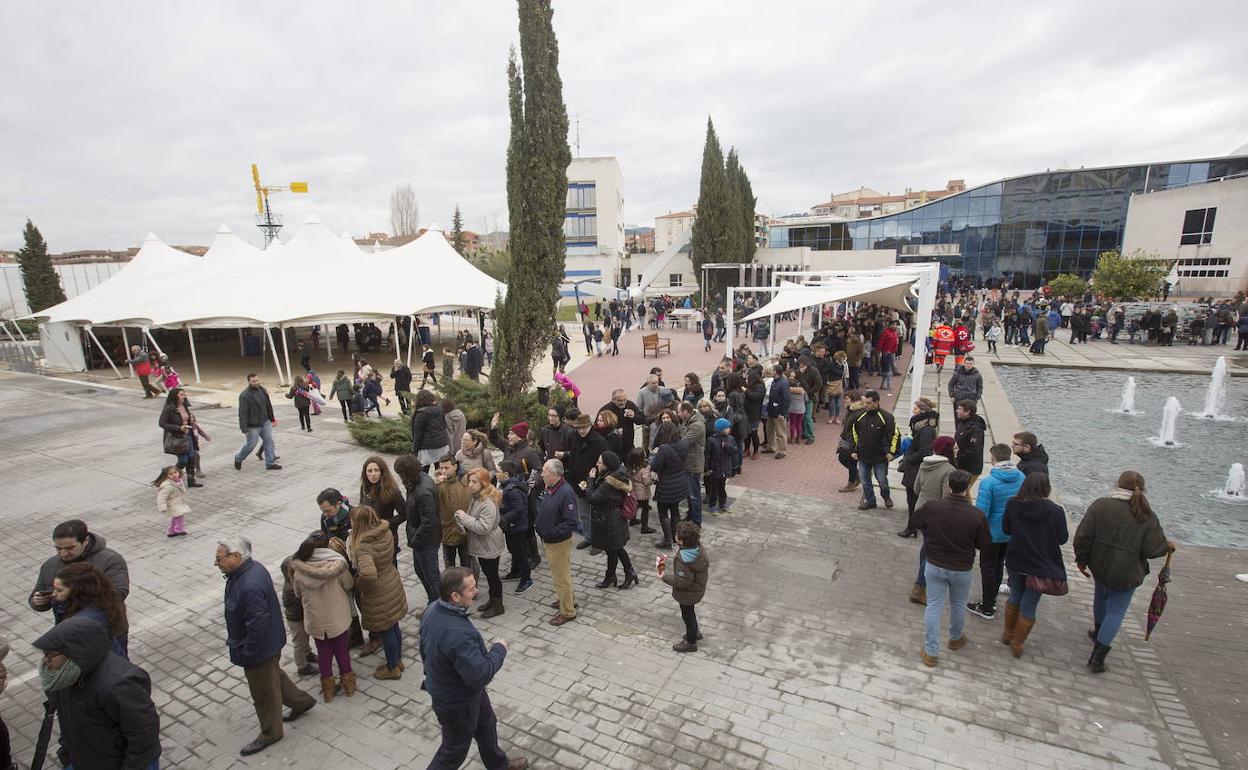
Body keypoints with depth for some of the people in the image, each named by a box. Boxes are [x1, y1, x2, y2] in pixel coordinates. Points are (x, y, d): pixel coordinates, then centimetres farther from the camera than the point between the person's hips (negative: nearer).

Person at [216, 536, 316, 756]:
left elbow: (257, 627, -31)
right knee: (274, 676, 29)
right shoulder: (252, 568, -6)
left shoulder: (250, 587, -37)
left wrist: (247, 656, -19)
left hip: (259, 649, -9)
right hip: (268, 643, 9)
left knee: (264, 692, 14)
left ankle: (270, 733, 36)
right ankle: (301, 701, 49)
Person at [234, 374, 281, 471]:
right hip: (253, 426, -6)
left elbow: (268, 406, 15)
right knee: (251, 445, 5)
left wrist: (272, 418, 18)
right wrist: (244, 429, -21)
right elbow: (242, 413, -19)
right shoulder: (244, 395, -17)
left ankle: (270, 463, 14)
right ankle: (238, 459, 31)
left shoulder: (262, 390, 5)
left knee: (269, 442, 6)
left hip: (265, 422, 6)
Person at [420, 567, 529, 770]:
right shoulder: (457, 634, -42)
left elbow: (425, 649, 4)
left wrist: (433, 676, 20)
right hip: (457, 702, -9)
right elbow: (480, 675, -36)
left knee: (486, 725, 29)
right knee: (455, 749, 18)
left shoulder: (433, 609, -14)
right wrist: (499, 649, -20)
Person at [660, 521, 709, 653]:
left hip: (688, 593, -8)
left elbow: (681, 582, -31)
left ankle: (691, 642, 39)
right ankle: (695, 632, 54)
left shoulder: (684, 560, -39)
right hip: (697, 588, 8)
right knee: (690, 612, 31)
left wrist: (664, 576, -16)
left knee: (687, 614, 16)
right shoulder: (698, 547, -14)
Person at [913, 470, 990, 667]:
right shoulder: (977, 516, -22)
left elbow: (916, 521, 2)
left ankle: (930, 652, 17)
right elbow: (984, 545, -8)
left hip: (934, 566, 1)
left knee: (934, 606, 11)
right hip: (962, 570, 0)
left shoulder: (932, 507, -18)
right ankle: (955, 638, 48)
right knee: (958, 605, 24)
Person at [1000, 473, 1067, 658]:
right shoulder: (1055, 511, -18)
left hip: (1016, 561, 2)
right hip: (1042, 566, -2)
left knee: (1015, 597, 24)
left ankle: (1007, 634, 38)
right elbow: (1062, 539, -4)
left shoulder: (1013, 504, -12)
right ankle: (1017, 645, 23)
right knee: (1029, 607, 11)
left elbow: (1006, 529, 1)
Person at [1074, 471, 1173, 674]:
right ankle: (1098, 656, 4)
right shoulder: (1147, 516, -12)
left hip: (1099, 566, 1)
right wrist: (1168, 545, 12)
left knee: (1101, 595, 28)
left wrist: (1081, 560, 2)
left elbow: (1082, 537, -13)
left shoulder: (1099, 505, -12)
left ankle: (1098, 630, 48)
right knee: (1117, 611, 8)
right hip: (1126, 573, -1)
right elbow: (1153, 549, -11)